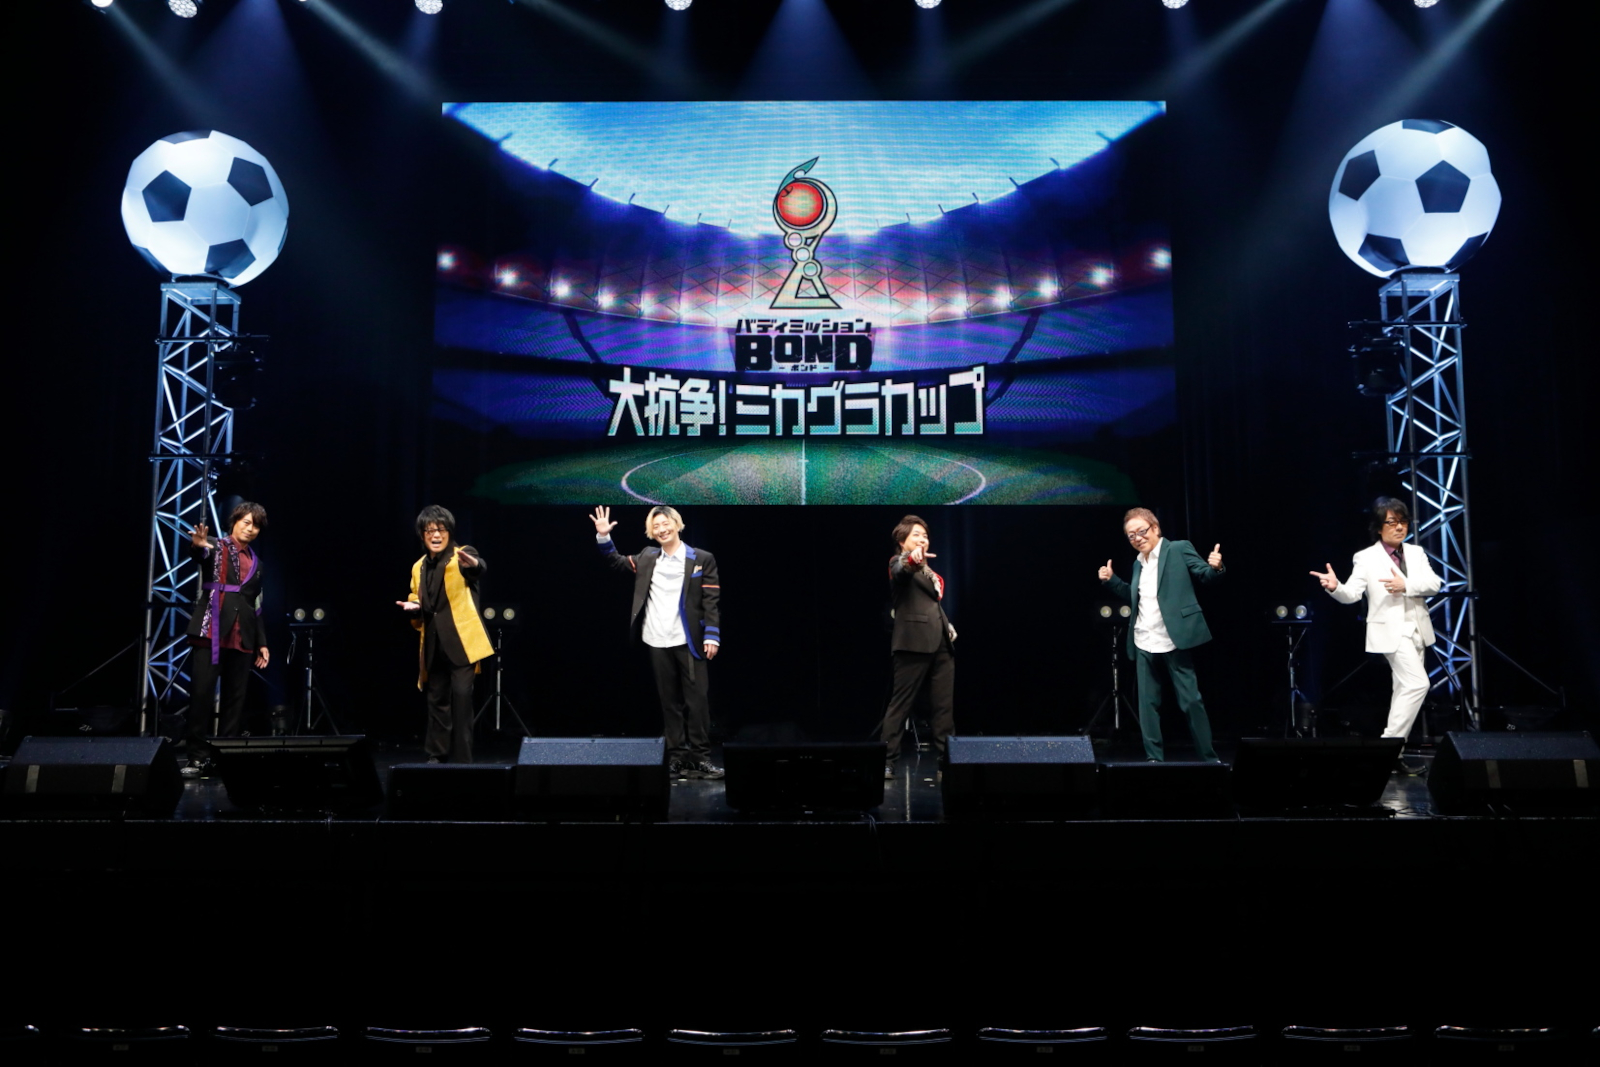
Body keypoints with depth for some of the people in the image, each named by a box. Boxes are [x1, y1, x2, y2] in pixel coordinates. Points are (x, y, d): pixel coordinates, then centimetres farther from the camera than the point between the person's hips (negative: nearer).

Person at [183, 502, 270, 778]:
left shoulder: (256, 563, 19)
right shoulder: (216, 547, 5)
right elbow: (201, 554, -20)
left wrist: (262, 642, 15)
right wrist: (198, 545, -45)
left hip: (242, 637, 5)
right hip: (211, 631, -4)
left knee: (235, 697, 3)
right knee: (201, 692, -8)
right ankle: (198, 756, -3)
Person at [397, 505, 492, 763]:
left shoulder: (462, 555, -3)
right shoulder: (419, 567, 14)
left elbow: (480, 568, -26)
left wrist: (473, 564, -50)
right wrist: (414, 607, 0)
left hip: (461, 641, -6)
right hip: (434, 645, 6)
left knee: (461, 696, -11)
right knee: (437, 699, 11)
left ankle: (461, 759, -5)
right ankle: (437, 756, 21)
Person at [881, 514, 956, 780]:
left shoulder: (927, 569, 24)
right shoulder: (899, 562, -1)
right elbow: (901, 571, -26)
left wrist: (948, 626, 16)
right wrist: (912, 560, -47)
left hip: (940, 642, 8)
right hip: (914, 641, -8)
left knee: (946, 705, 5)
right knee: (900, 704, -6)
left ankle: (946, 761, 10)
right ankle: (886, 761, -2)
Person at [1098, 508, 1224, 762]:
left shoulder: (1179, 549, -1)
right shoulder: (1138, 564, 16)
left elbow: (1206, 577, -6)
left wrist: (1216, 568, -28)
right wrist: (1111, 580, 15)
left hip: (1174, 642, -6)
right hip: (1144, 646, 6)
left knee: (1191, 701, -2)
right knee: (1148, 704, 7)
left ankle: (1209, 758, 7)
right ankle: (1154, 758, 14)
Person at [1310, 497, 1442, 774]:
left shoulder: (1416, 553, 10)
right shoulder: (1366, 558, -5)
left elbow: (1434, 584, -2)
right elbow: (1351, 595, -14)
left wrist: (1406, 585, -20)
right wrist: (1335, 587, -37)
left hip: (1417, 629, 6)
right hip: (1390, 630, -6)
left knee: (1403, 690, 10)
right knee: (1417, 684, -19)